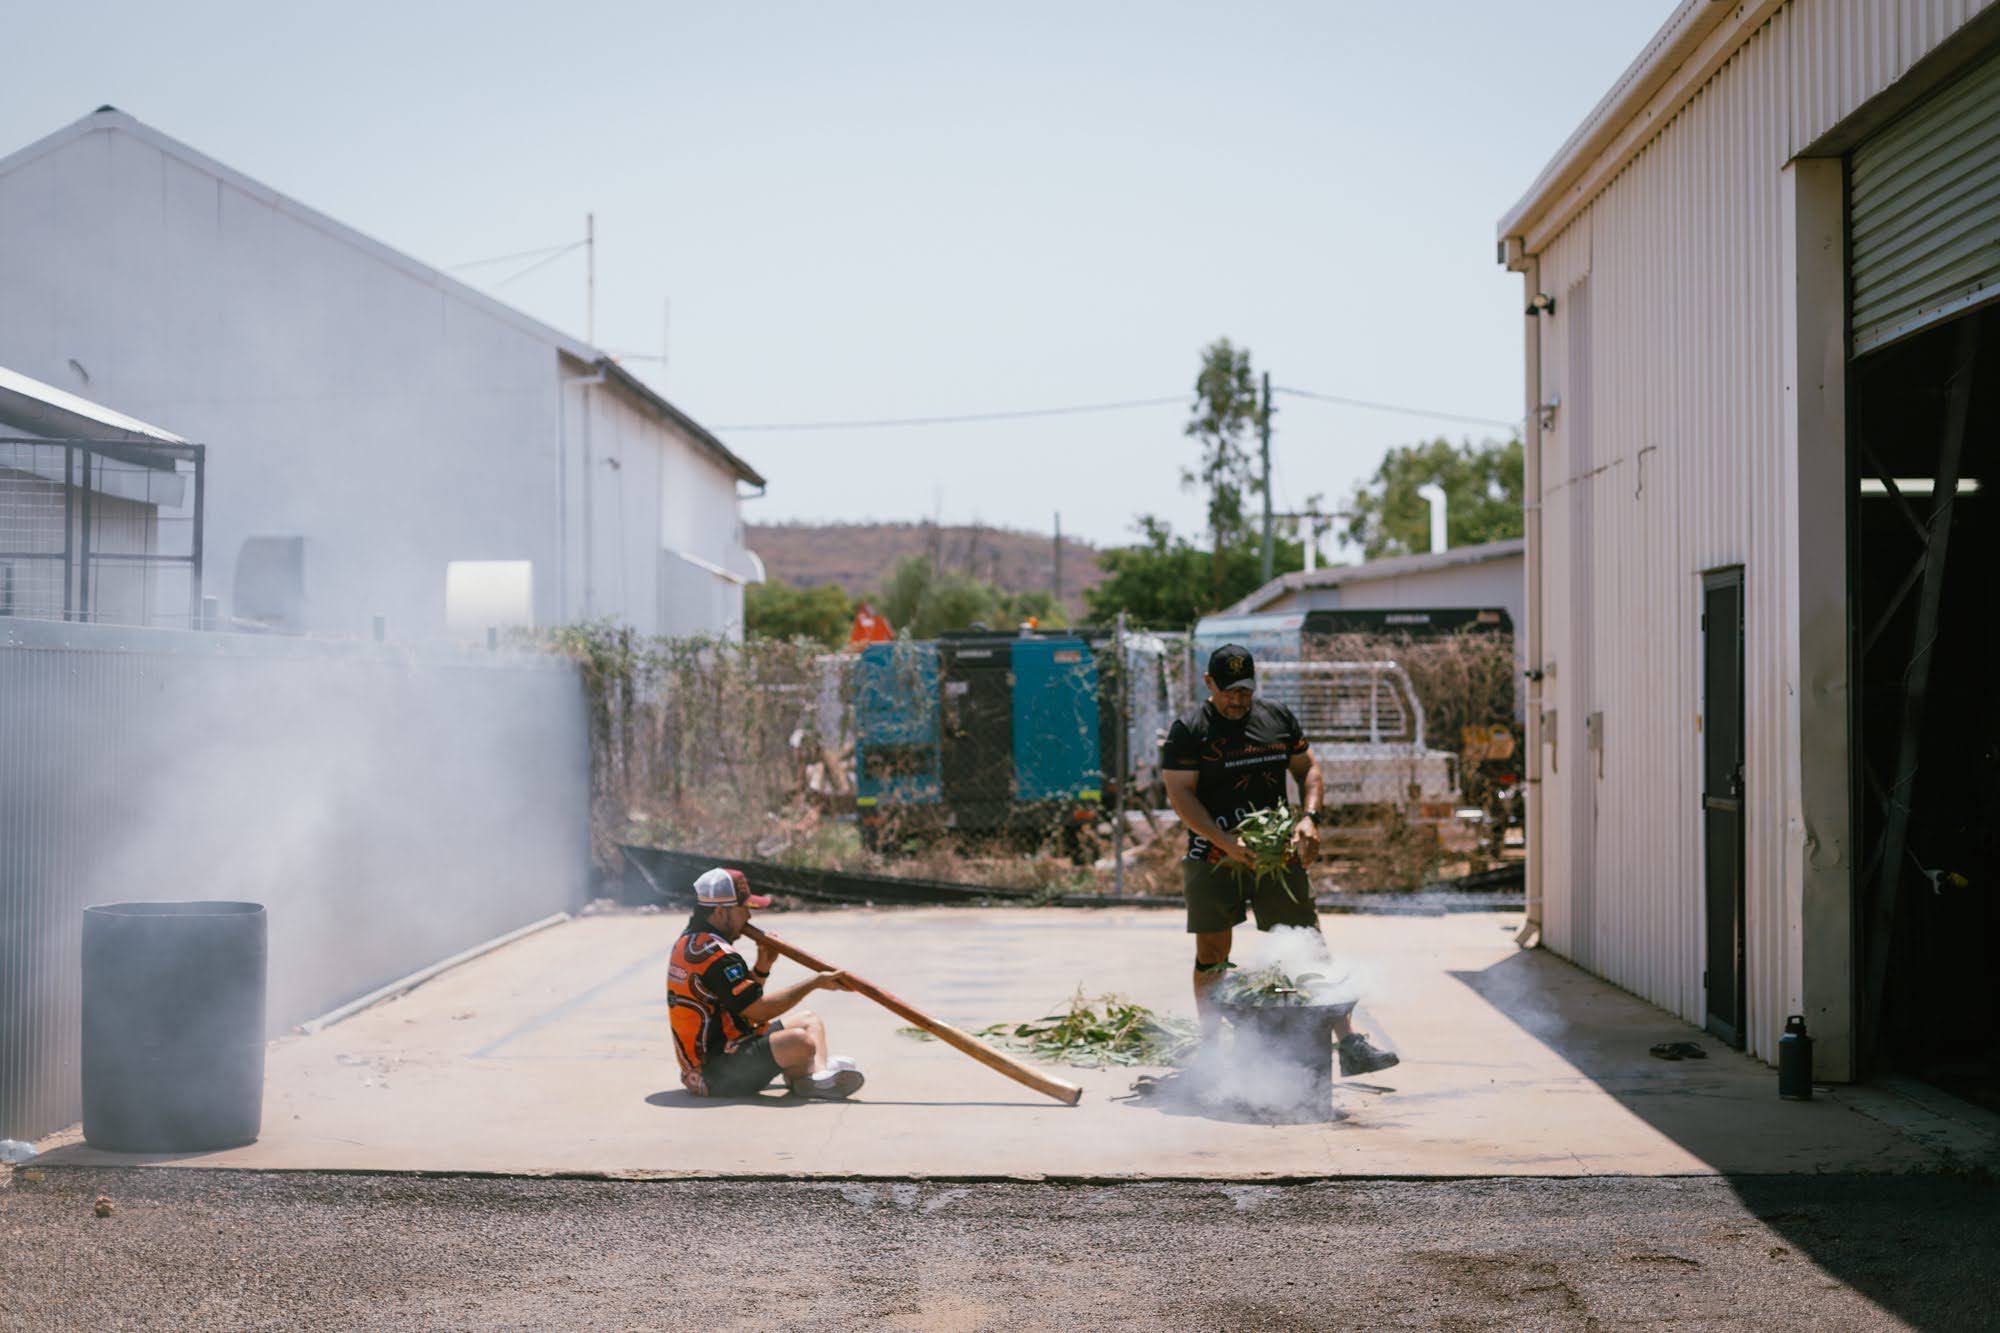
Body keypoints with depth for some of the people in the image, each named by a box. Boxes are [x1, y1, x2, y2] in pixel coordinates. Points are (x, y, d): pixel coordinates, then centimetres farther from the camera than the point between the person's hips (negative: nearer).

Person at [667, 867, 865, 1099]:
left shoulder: (688, 942, 15)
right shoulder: (715, 955, -19)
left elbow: (743, 1001, 19)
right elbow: (759, 1011, -21)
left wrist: (763, 966, 4)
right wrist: (815, 982, -14)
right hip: (715, 1075, -11)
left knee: (808, 1019, 15)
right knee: (800, 1042, -31)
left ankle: (820, 1074, -11)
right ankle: (803, 1081, 0)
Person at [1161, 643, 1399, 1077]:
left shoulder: (1279, 719, 10)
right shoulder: (1188, 731, -3)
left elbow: (1308, 769, 15)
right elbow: (1181, 795, -10)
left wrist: (1309, 817, -6)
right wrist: (1227, 843, -21)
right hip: (1214, 861, -2)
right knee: (1212, 955, 5)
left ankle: (1350, 1045, 1)